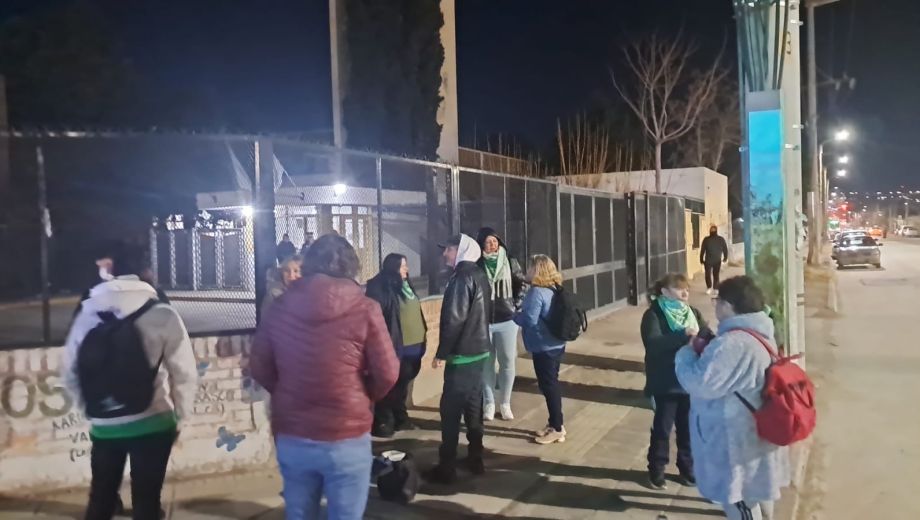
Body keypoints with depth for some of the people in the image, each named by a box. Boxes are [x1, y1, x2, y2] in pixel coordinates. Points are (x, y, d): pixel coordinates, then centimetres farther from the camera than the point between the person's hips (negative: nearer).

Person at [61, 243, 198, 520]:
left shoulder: (88, 314, 0)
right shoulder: (163, 315, -10)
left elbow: (70, 371, 8)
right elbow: (184, 372, -8)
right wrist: (180, 416, 7)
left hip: (104, 426, 3)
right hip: (153, 425, -3)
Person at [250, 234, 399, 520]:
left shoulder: (280, 307, -1)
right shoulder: (364, 308, -11)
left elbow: (259, 368, 7)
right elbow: (388, 374, -9)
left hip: (291, 437, 4)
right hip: (346, 438, -3)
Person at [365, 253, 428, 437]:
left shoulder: (405, 285, 14)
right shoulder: (380, 287, -13)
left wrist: (422, 336, 18)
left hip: (413, 345, 8)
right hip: (396, 346, -8)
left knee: (402, 385, 18)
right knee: (391, 385, -1)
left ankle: (400, 419, 29)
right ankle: (382, 423, 9)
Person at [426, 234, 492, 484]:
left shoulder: (462, 278, -17)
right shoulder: (479, 276, 12)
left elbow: (454, 319, -21)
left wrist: (442, 353, -15)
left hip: (462, 354, -9)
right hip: (479, 350, 9)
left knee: (450, 410, -4)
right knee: (473, 407, 15)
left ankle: (446, 468, 0)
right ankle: (475, 459, 22)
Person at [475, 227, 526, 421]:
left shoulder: (510, 262, 0)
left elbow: (521, 284, 11)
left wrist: (517, 305, 2)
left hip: (507, 320, 2)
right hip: (482, 321, -1)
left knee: (507, 362, 6)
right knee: (487, 363, 7)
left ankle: (505, 404, 20)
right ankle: (488, 404, 20)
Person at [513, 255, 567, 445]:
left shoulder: (537, 292, -20)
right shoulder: (553, 289, 7)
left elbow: (529, 320, -23)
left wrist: (516, 316, -3)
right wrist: (521, 313, 13)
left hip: (544, 347, -9)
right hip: (555, 344, 9)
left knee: (548, 386, 1)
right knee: (551, 385, 18)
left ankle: (557, 429, 9)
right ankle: (554, 424, 27)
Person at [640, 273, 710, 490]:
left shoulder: (693, 313, 7)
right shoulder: (653, 315, -10)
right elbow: (653, 343, -26)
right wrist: (684, 335, -33)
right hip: (665, 384, -4)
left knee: (688, 428, 15)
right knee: (662, 428, 7)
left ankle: (687, 468, 32)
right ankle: (656, 470, 23)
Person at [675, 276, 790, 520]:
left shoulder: (732, 344, -30)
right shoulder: (761, 335, 4)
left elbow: (699, 383, -30)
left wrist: (687, 353, -13)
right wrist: (706, 350, 5)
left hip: (736, 442, -10)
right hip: (758, 434, 10)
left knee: (738, 499, 5)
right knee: (758, 490, 26)